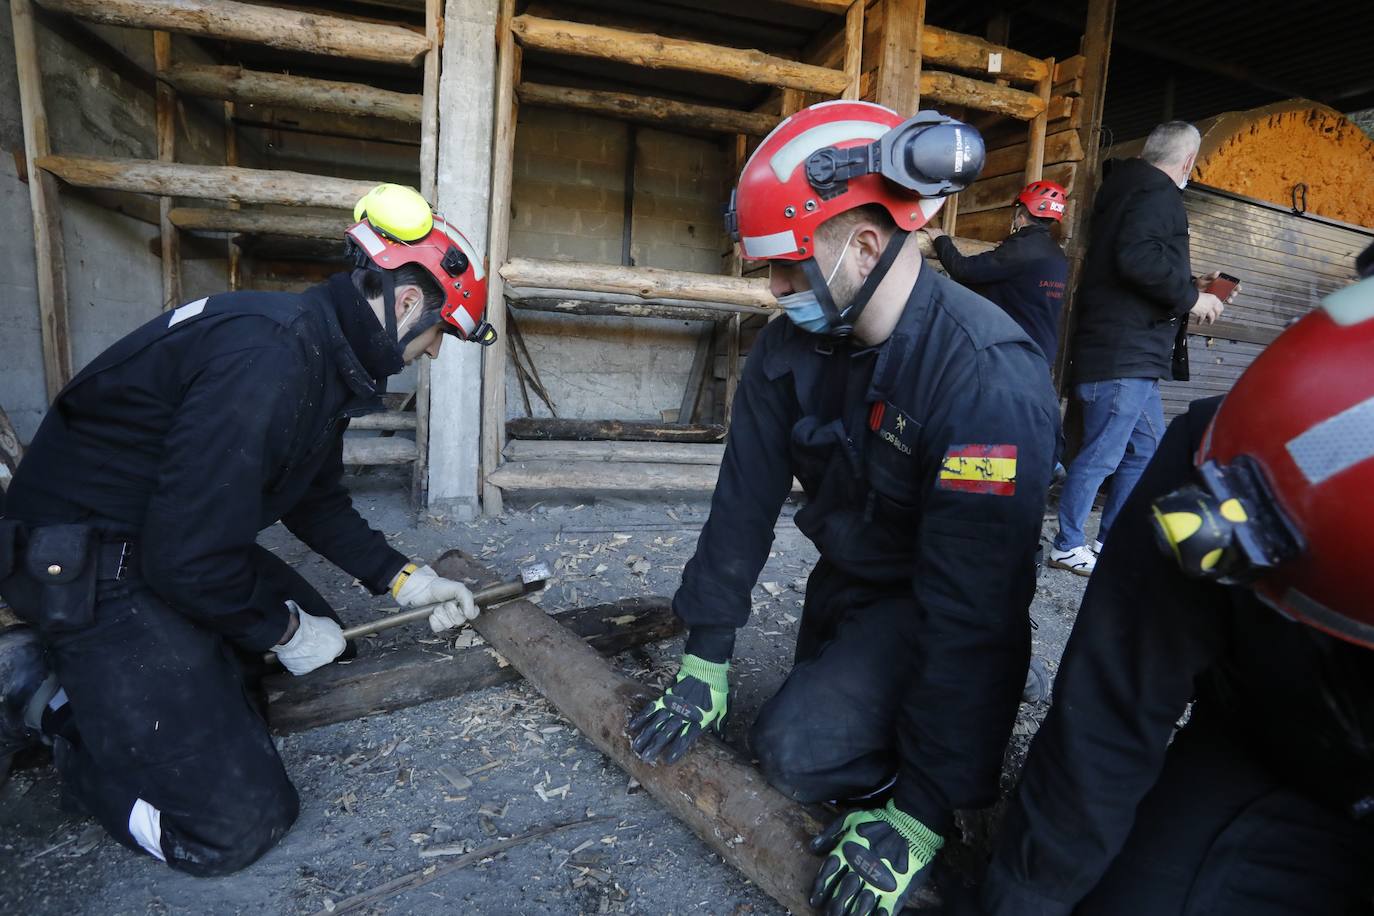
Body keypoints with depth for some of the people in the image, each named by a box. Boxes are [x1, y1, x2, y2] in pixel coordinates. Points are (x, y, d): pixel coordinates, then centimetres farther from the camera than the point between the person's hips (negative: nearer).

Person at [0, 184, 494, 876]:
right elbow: (190, 555, -27)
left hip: (166, 539, 10)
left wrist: (399, 579, 12)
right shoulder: (271, 358, -28)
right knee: (235, 826, -11)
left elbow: (318, 500, 17)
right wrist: (283, 630, -10)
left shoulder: (324, 352, 5)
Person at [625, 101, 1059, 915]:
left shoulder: (989, 381, -34)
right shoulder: (792, 347, -13)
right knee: (817, 697, 21)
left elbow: (973, 604, -34)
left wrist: (921, 812, -29)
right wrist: (706, 661, -8)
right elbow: (745, 503, -11)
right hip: (846, 578, 7)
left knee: (799, 751, -19)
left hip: (932, 602, -6)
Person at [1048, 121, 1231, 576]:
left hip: (1131, 356, 11)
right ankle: (1068, 546, 6)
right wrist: (1190, 298, -14)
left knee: (1146, 450, 15)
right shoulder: (1158, 192, -8)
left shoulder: (1130, 188, 23)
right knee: (1102, 454, -4)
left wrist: (1188, 286, 29)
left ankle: (1111, 541, 24)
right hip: (1123, 355, -11)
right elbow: (1138, 258, -26)